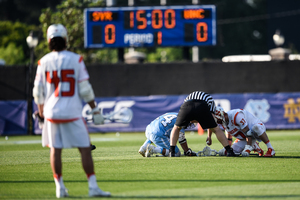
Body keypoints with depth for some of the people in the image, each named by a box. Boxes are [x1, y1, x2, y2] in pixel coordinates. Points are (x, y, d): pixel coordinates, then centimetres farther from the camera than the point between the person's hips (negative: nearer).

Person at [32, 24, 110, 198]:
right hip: (72, 112, -3)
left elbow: (38, 90, 7)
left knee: (55, 150, 11)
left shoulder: (44, 62, 0)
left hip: (52, 112, 3)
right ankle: (93, 186, -6)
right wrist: (95, 110, 0)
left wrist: (41, 108, 24)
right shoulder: (76, 60, -6)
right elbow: (85, 89, -8)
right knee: (85, 149, 0)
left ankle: (60, 187, 12)